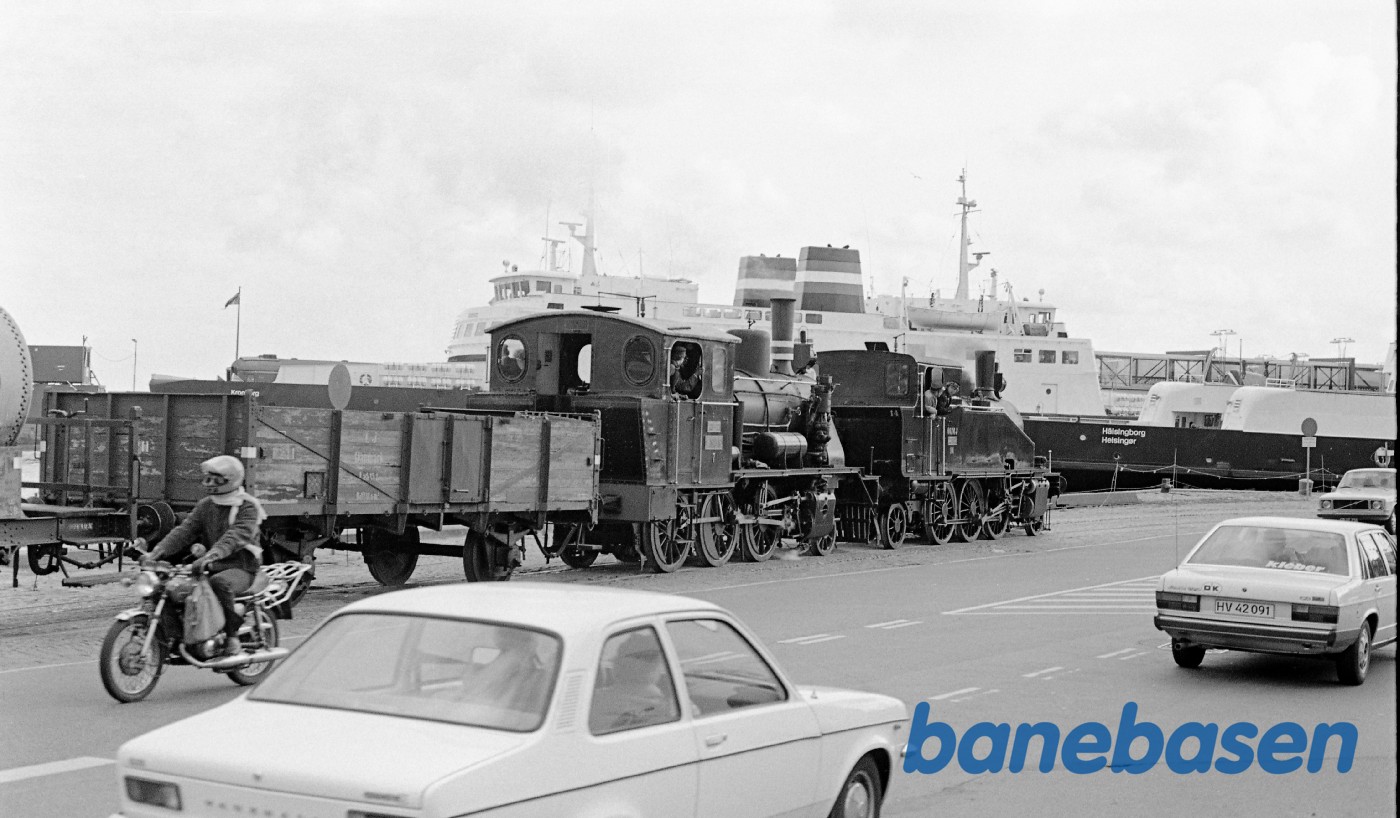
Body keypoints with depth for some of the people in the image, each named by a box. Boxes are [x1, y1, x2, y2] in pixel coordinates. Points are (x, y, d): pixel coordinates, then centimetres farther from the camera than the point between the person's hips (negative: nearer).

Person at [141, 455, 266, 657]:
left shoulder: (248, 507, -9)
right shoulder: (205, 505, 12)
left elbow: (236, 536, -26)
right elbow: (185, 530, 1)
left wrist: (211, 555, -43)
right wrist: (157, 552, -15)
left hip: (239, 568, -7)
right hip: (212, 567, 7)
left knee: (220, 582, -39)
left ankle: (232, 637, -27)